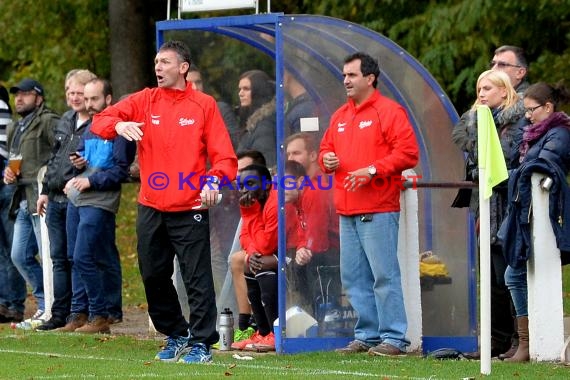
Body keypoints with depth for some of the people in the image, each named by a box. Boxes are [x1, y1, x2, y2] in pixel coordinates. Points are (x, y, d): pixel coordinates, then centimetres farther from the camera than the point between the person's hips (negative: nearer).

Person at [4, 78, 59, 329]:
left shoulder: (48, 122, -7)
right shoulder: (14, 129, 22)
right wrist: (8, 172, 12)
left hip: (42, 198, -10)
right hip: (24, 200, 10)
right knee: (20, 256, 10)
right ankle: (45, 305, 18)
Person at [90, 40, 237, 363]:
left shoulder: (204, 105, -1)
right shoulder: (145, 101, 7)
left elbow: (224, 155, -4)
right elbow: (100, 121, 1)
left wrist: (214, 180, -24)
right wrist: (118, 125, -22)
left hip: (190, 210, -4)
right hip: (151, 208, 4)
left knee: (197, 278, -5)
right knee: (154, 276, 12)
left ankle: (201, 343, 2)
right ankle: (175, 335, 28)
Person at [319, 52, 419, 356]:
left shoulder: (389, 111, -4)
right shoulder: (340, 116, 19)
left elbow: (407, 153, -11)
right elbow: (326, 148, 27)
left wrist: (372, 170, -18)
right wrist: (326, 159, 3)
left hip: (379, 211, -8)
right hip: (347, 211, 8)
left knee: (384, 274, -8)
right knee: (353, 278, 9)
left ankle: (393, 338, -6)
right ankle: (366, 336, 16)